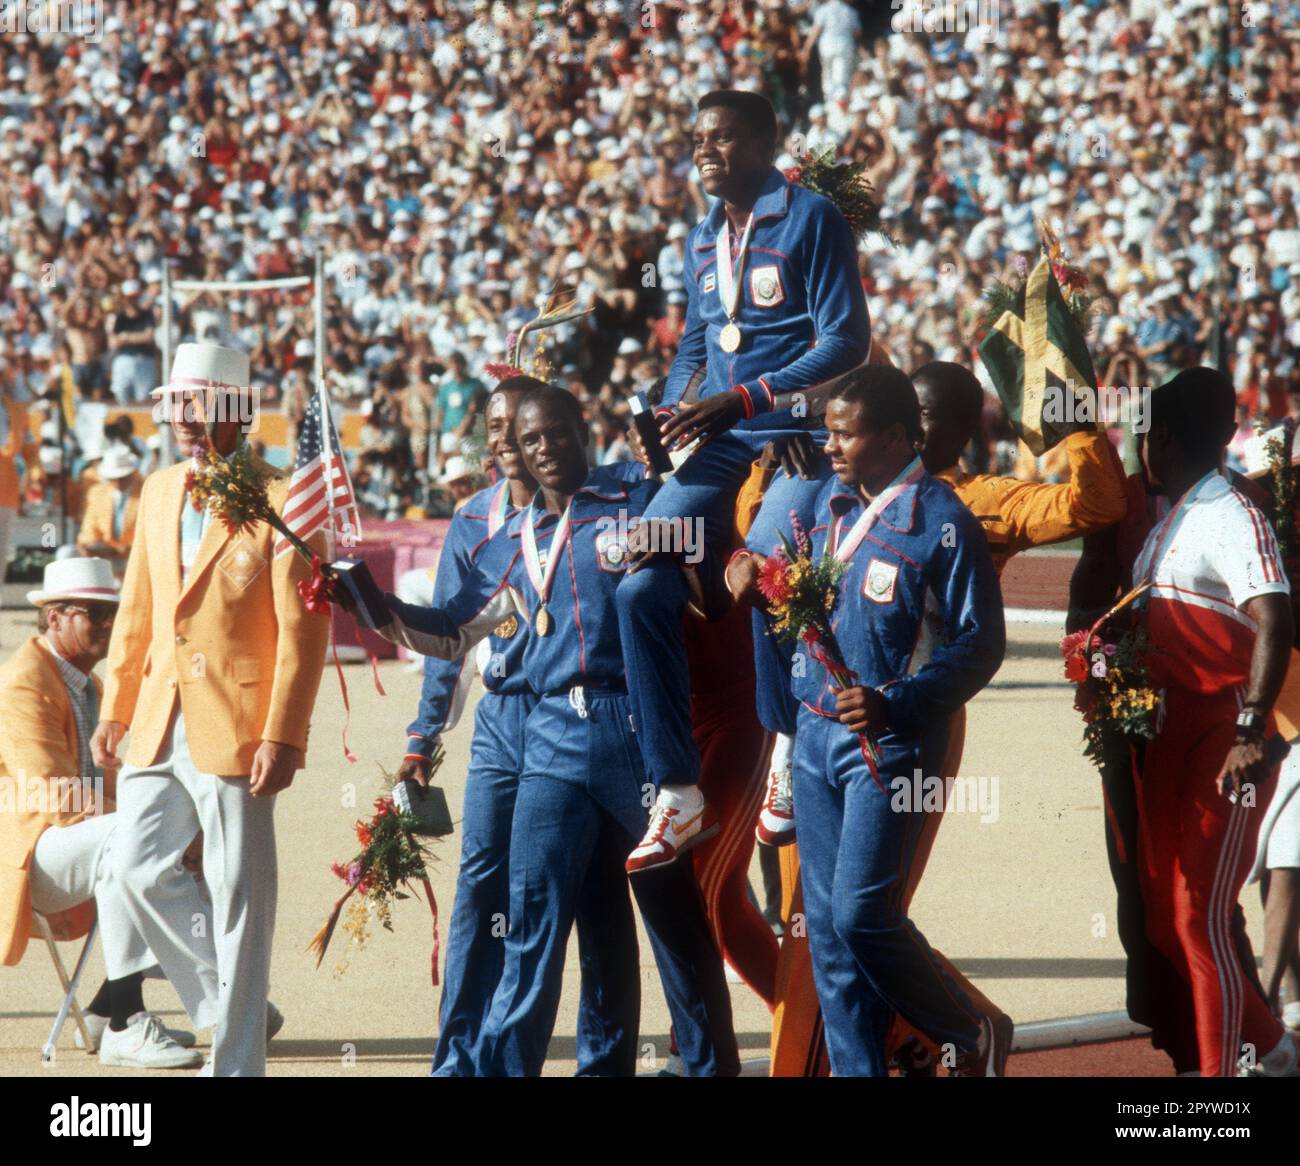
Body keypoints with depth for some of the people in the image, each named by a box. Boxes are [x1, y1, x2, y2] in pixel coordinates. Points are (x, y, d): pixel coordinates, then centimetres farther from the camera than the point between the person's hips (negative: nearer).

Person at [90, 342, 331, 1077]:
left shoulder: (280, 501, -8)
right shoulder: (160, 492, 12)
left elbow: (303, 630, -11)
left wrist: (283, 736, -16)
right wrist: (116, 707, 14)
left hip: (235, 731, -6)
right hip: (159, 728, 6)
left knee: (239, 900, -2)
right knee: (138, 869, 5)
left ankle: (238, 1060, 5)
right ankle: (222, 1003, 23)